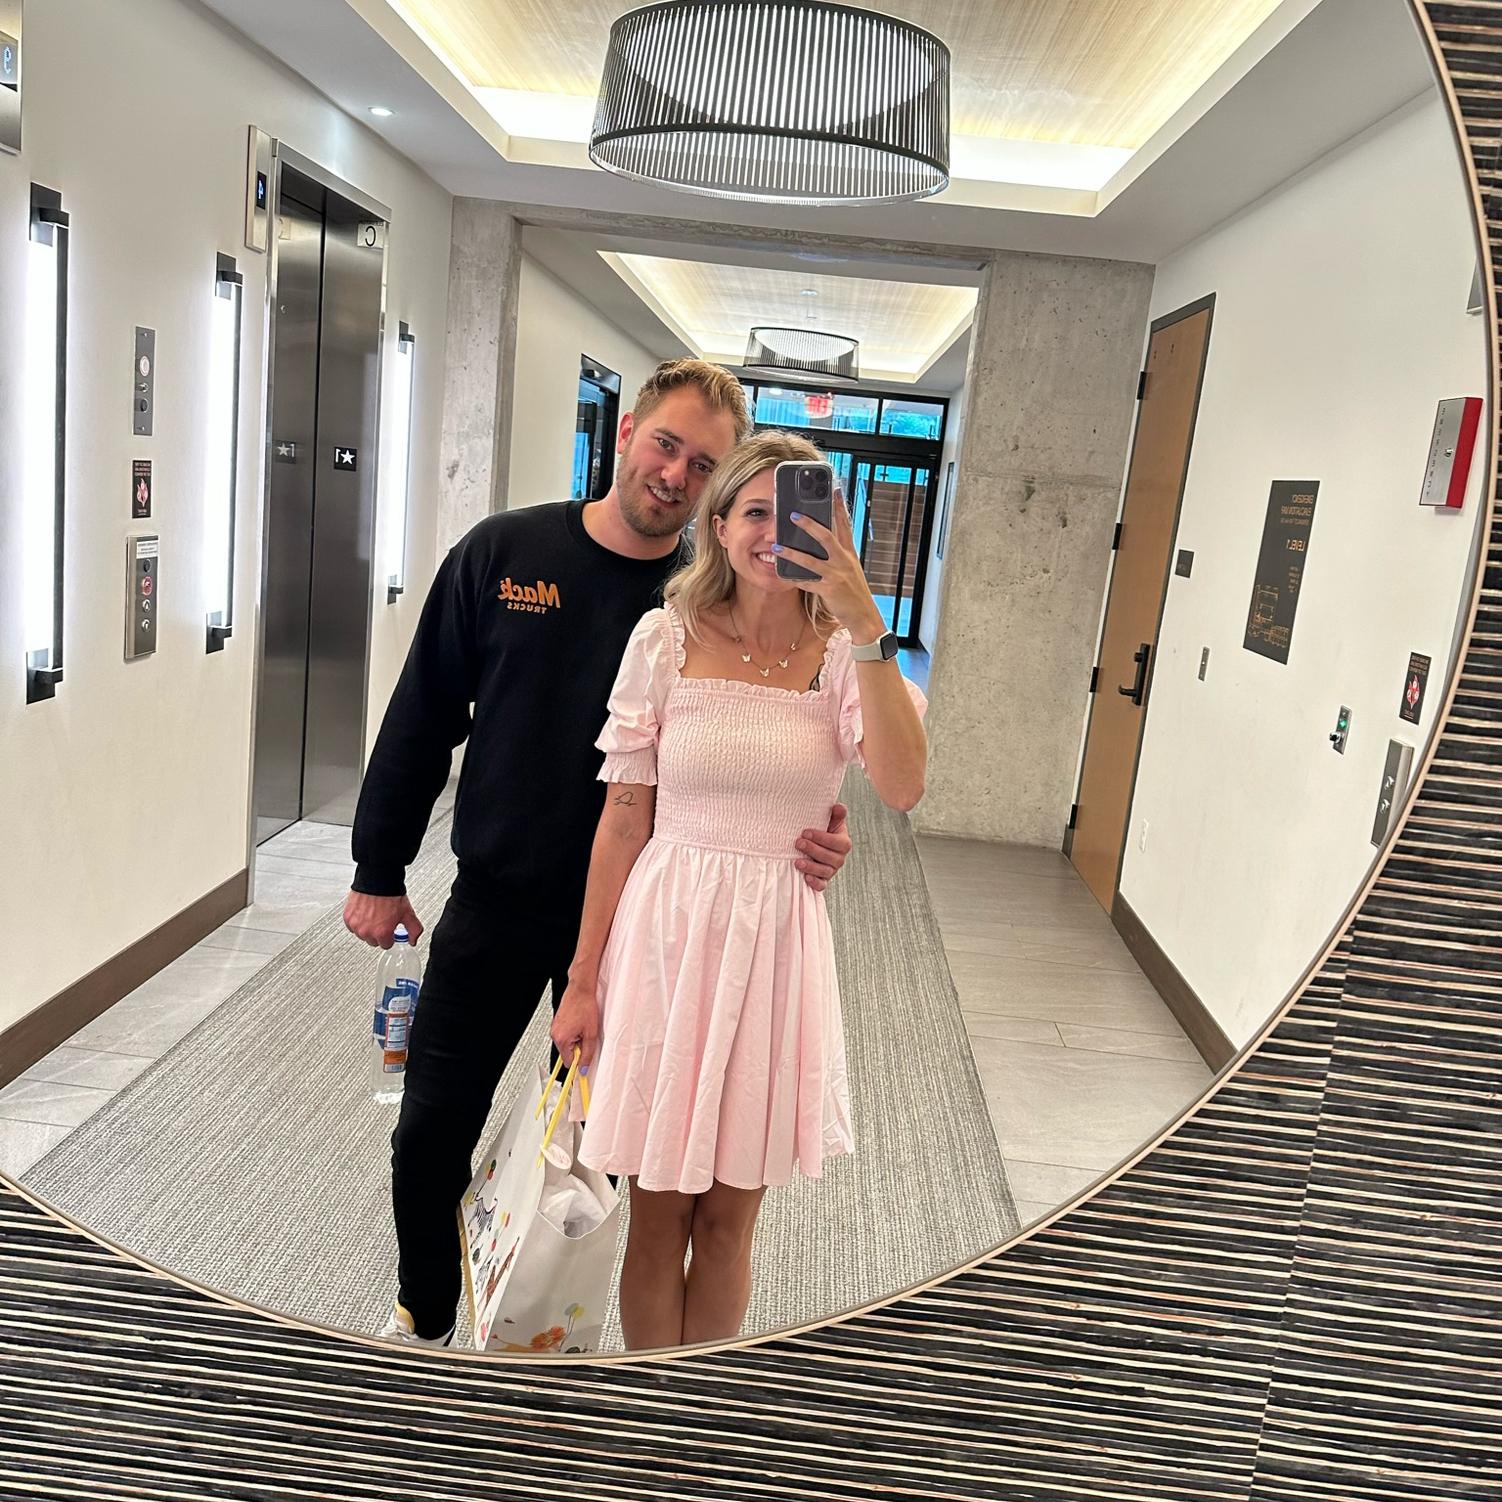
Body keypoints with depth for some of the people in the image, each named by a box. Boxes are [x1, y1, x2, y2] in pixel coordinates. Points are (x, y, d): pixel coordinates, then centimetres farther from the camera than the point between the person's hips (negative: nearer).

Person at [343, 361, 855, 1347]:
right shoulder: (503, 553, -5)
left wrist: (816, 839, -24)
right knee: (432, 1133, 10)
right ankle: (423, 1319, 37)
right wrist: (380, 870, 2)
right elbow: (423, 717, 1)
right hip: (495, 903, 1)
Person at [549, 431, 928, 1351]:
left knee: (728, 1219, 15)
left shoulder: (846, 653, -1)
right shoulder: (666, 639, -3)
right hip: (666, 930, -1)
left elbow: (903, 788, -19)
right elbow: (624, 819, -1)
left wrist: (865, 628, -23)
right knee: (659, 1215, 11)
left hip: (778, 941, 1)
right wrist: (582, 981, 1)